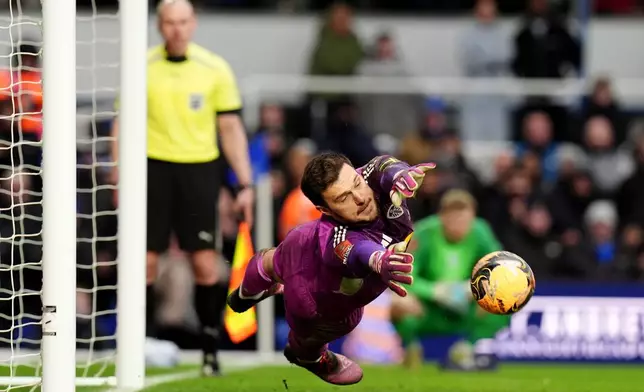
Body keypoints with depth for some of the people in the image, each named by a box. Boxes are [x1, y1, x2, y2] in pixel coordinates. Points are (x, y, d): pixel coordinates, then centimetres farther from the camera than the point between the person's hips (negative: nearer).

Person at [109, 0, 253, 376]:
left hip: (199, 169, 0)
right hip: (153, 166, 0)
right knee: (145, 261, -2)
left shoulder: (215, 69, 2)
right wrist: (120, 176, -3)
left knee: (206, 264, -4)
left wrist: (246, 183, 1)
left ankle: (211, 348, 6)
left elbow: (231, 129, 6)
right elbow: (123, 123, 6)